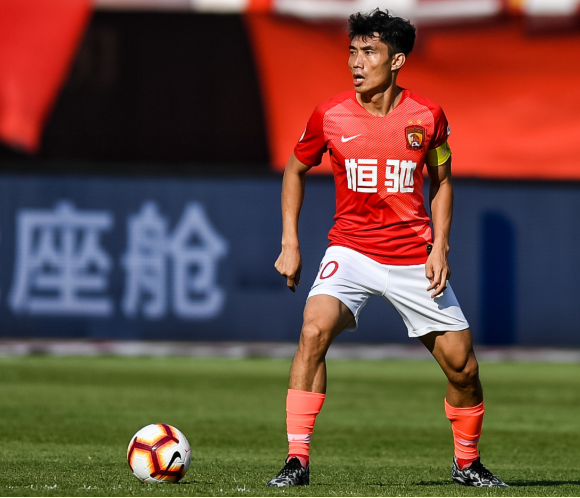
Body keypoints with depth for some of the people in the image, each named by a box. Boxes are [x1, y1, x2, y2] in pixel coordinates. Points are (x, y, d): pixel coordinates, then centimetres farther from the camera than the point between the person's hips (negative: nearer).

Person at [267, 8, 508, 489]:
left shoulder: (426, 115, -4)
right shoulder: (331, 116, -5)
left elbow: (441, 180, 10)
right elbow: (296, 170, 11)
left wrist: (440, 247, -2)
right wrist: (290, 244, 4)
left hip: (415, 258, 1)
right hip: (351, 249, -1)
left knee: (462, 366, 1)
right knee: (315, 329, -28)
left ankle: (467, 463, 27)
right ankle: (298, 460, -23)